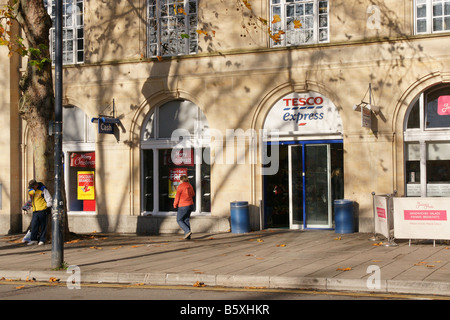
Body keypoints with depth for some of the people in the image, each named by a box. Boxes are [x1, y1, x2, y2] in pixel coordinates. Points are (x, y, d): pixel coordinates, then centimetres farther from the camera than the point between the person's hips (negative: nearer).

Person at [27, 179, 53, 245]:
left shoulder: (43, 189, -3)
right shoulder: (30, 191, 16)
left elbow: (48, 198, -4)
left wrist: (48, 206, -10)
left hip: (42, 210, -5)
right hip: (35, 211, 6)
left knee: (43, 226, -1)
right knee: (34, 225, -2)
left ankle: (42, 240, 3)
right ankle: (33, 239, 3)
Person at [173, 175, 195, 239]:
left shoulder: (180, 186, -11)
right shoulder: (190, 186, 9)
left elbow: (177, 196, -13)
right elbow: (193, 194, 25)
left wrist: (175, 205, -3)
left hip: (183, 206, -7)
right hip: (190, 205, 7)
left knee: (179, 220, 4)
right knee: (186, 220, 12)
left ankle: (187, 231, -14)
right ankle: (187, 236, 6)